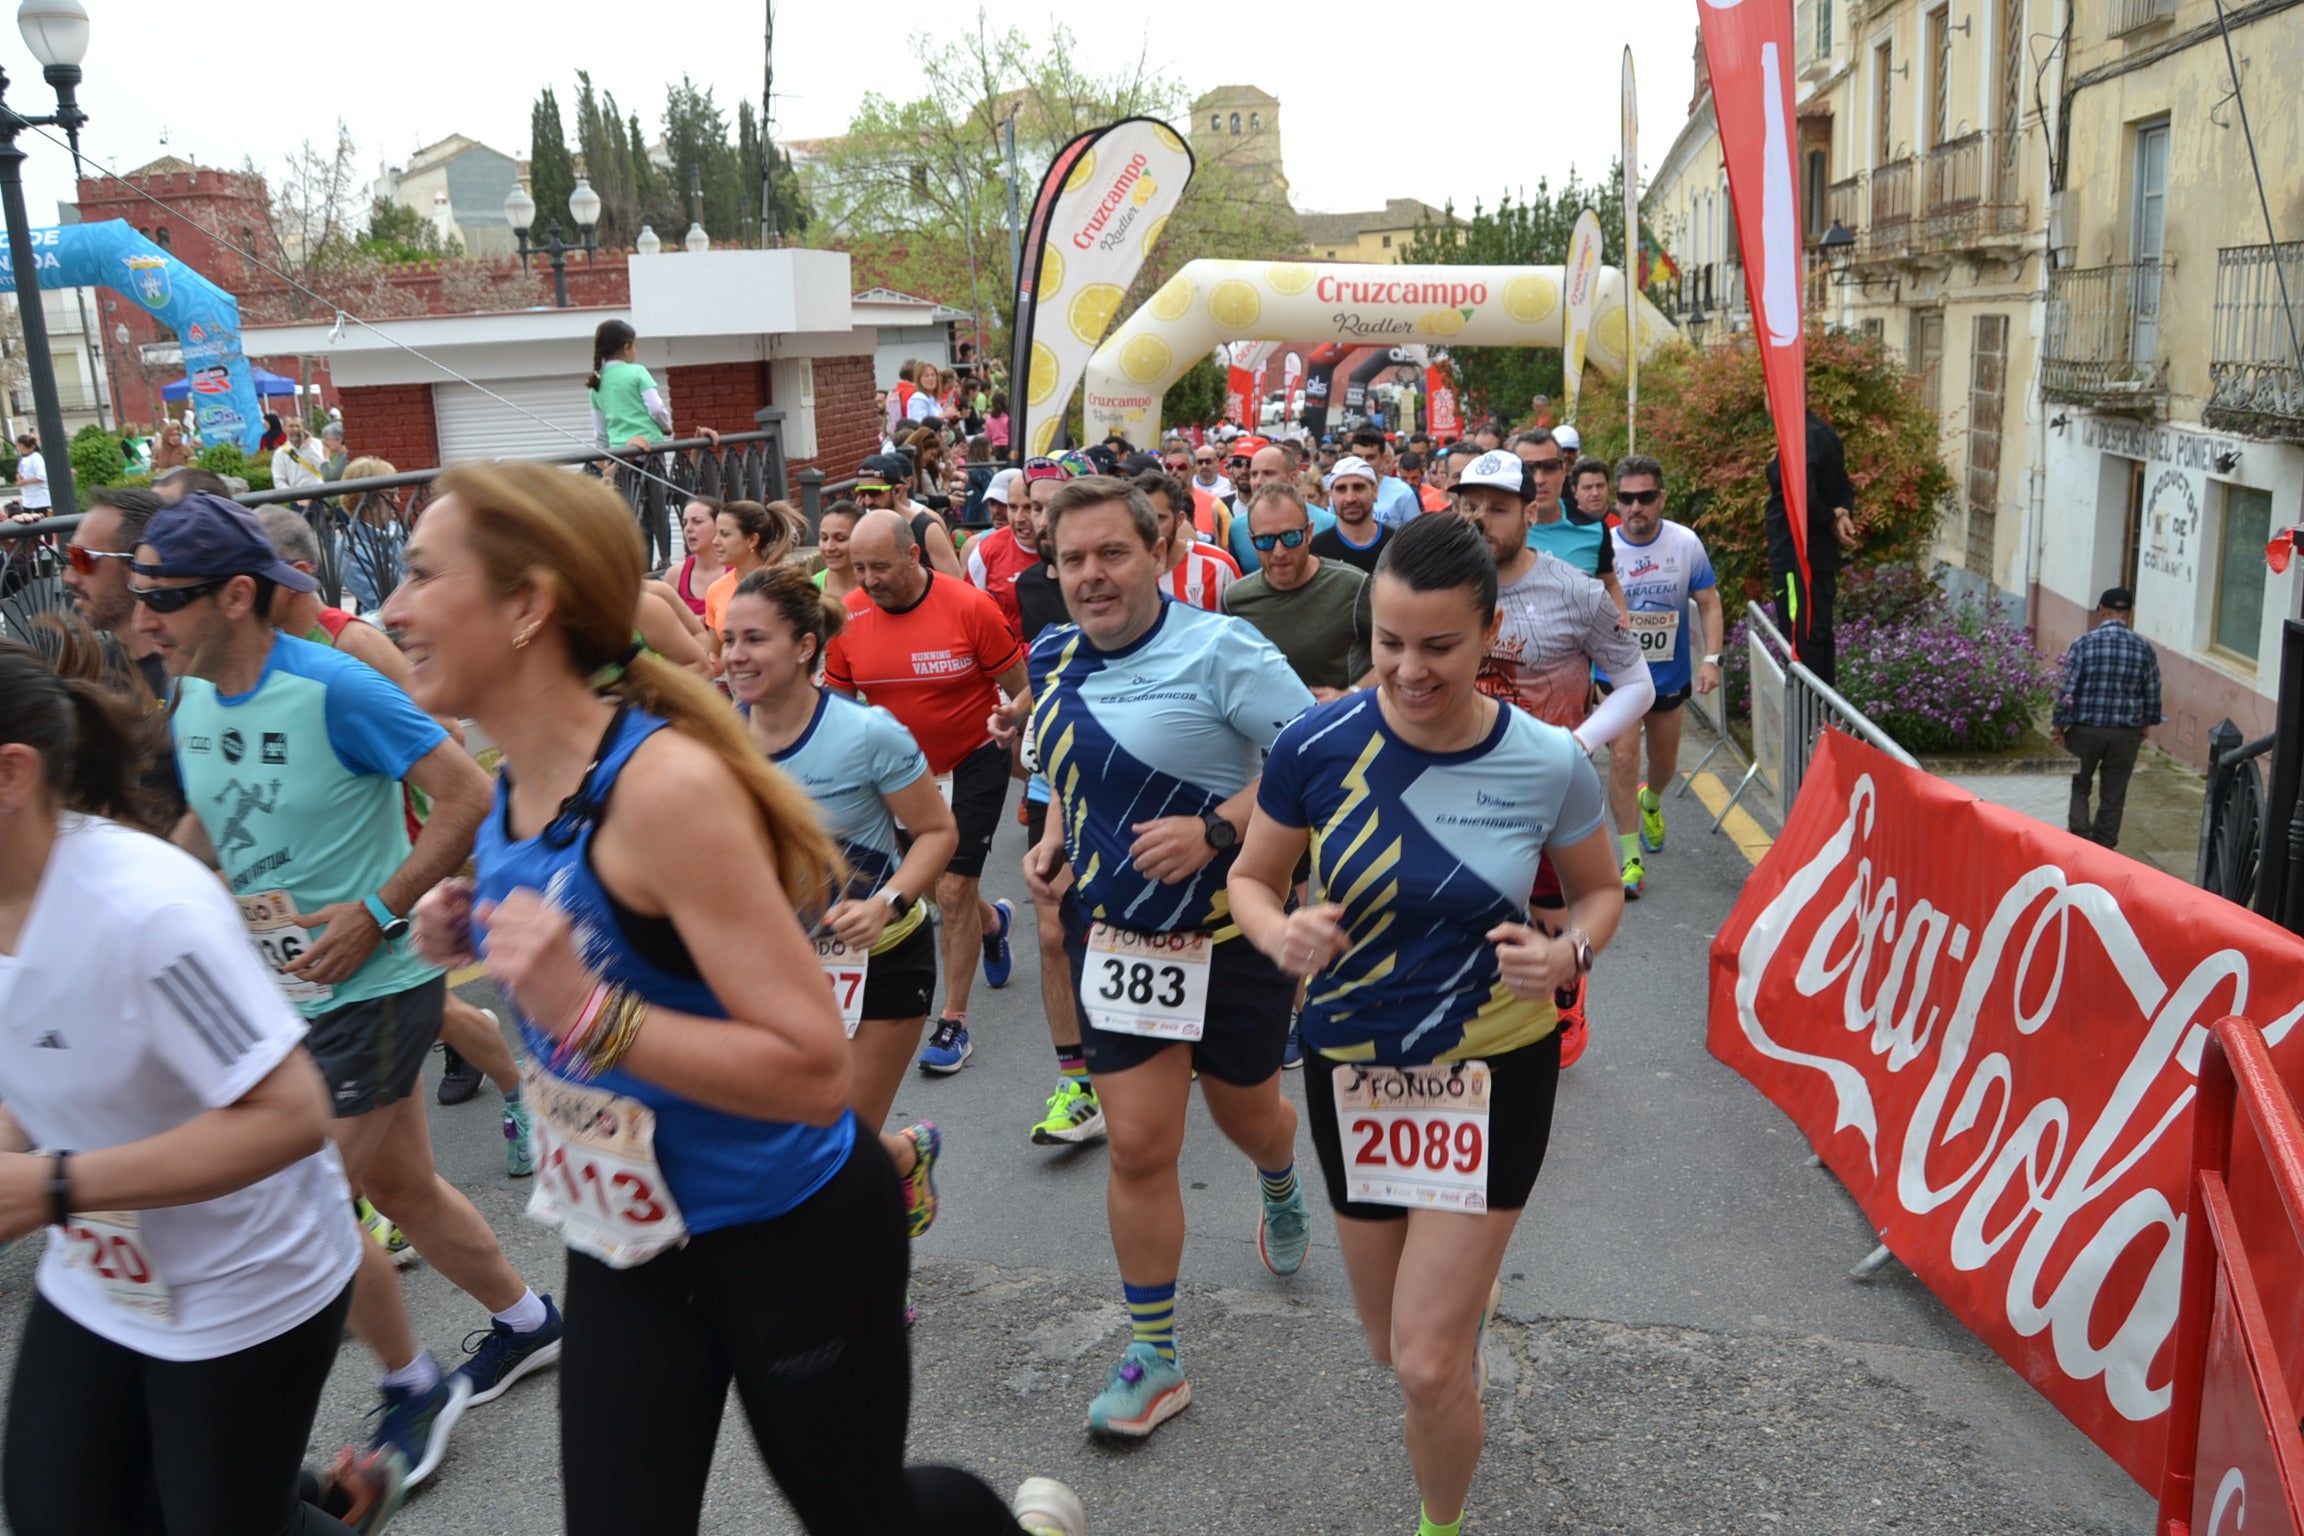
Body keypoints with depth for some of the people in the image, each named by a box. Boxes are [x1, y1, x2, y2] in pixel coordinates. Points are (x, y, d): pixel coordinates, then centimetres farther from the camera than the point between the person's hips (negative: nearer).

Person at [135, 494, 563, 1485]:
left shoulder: (333, 690, -21)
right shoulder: (192, 702, 3)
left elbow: (468, 797, -22)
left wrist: (373, 914, -22)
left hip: (372, 989, -8)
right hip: (286, 993, 8)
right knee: (401, 1186, 18)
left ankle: (414, 1387, 21)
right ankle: (529, 1322, 38)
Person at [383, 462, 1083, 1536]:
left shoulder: (667, 783, -28)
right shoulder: (518, 781, -2)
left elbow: (816, 1070, -29)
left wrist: (589, 1013, -36)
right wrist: (480, 940, -1)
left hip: (790, 1237, -7)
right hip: (625, 1234, 7)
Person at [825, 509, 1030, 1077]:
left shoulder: (969, 606, -22)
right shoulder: (848, 617, -11)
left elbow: (1019, 687, -11)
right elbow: (837, 701, 3)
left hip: (973, 762, -4)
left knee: (952, 890, -9)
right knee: (934, 886, 17)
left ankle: (953, 1023, 6)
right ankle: (992, 921, 52)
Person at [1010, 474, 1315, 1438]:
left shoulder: (1215, 649, -18)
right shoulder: (1053, 662, 3)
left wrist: (1212, 830, -28)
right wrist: (1053, 845, 2)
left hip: (1229, 934, -4)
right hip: (1114, 935, 4)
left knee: (1246, 1114, 19)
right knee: (1138, 1145, 1)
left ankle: (1281, 1187, 58)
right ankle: (1154, 1359, 17)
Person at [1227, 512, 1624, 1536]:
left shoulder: (1549, 765, -15)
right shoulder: (1316, 746, -15)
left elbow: (1599, 890, 3)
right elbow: (1251, 879, -2)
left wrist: (1569, 952, -19)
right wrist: (1280, 935, -24)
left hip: (1495, 1071, -2)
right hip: (1353, 1067, 2)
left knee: (1430, 1365, -4)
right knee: (1394, 1348, 19)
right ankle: (1471, 1277, 56)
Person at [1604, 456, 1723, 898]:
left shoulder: (1686, 543, -8)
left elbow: (1708, 604, -1)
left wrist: (1711, 658, -13)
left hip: (1671, 673, 3)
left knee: (1665, 761, 17)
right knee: (1623, 757, -14)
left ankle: (1651, 803, 53)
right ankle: (1631, 859, -6)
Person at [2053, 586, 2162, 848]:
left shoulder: (2084, 643, -9)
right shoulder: (2144, 648, -1)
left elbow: (2067, 688, -10)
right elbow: (2153, 693, 4)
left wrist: (2059, 725, -2)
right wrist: (2146, 724, 18)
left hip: (2085, 729, -2)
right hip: (2126, 733, 2)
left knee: (2077, 787, 13)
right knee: (2113, 795, 12)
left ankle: (2082, 839, -2)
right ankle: (2103, 849, 18)